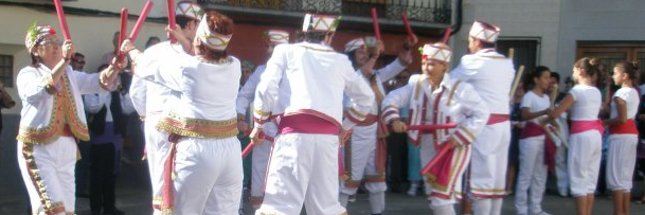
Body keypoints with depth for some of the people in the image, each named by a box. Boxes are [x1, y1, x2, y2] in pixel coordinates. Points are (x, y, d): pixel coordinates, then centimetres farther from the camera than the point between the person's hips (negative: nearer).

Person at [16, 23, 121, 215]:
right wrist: (64, 61, -32)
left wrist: (114, 68, -15)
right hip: (39, 148, -6)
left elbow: (100, 81, 6)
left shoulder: (70, 74, 16)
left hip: (66, 147, 6)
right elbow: (40, 89, -23)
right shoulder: (27, 74, -2)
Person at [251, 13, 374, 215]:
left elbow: (266, 88, 3)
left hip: (295, 131, -3)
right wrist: (346, 126, 42)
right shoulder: (341, 60, 24)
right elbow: (366, 97, 32)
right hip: (328, 136, 3)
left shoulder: (285, 51, 15)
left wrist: (258, 124, 15)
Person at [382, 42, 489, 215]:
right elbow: (392, 99, -1)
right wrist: (394, 119, -20)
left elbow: (481, 113, -13)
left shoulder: (460, 89, -16)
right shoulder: (416, 84, -3)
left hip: (453, 147, -6)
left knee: (441, 195, -15)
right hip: (428, 147, 6)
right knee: (433, 196, 16)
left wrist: (459, 138, -19)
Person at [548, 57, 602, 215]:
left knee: (579, 179, -3)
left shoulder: (577, 90, -10)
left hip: (581, 135, -8)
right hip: (595, 134, 8)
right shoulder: (597, 92, 13)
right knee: (590, 180, 10)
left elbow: (555, 113, -12)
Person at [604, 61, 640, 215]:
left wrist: (604, 122, -8)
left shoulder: (621, 93, -13)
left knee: (615, 175, -4)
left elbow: (622, 119, -20)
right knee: (625, 175, 12)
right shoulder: (634, 93, 15)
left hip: (620, 135, -9)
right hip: (631, 134, 9)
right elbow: (627, 116, 10)